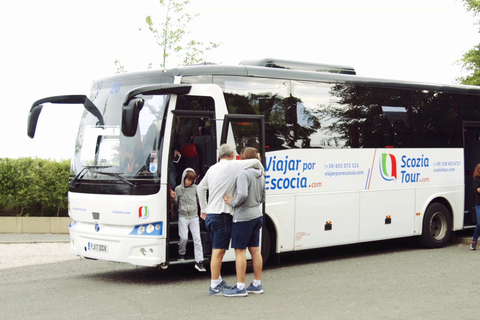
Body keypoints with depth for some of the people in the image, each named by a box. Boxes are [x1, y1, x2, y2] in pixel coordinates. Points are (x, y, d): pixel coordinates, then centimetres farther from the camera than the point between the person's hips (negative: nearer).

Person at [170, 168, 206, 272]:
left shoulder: (195, 188, 4)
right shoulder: (178, 189, 3)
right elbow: (177, 203, 10)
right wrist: (174, 198, -8)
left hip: (194, 217, 1)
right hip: (183, 217, -1)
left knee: (197, 238, -5)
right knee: (184, 237, -8)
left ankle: (199, 261, -5)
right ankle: (181, 253, 21)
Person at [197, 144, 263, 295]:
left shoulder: (212, 169, 15)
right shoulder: (232, 166, -9)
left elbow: (200, 188, 25)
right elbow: (255, 162, -8)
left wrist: (204, 209, 32)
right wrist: (261, 172, 13)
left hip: (210, 215, 8)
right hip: (222, 215, -8)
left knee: (217, 250, 17)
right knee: (218, 251, -5)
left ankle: (218, 280, 26)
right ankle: (214, 286, -2)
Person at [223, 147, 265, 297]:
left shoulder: (243, 174, -16)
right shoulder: (261, 175, 10)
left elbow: (242, 194, -28)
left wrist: (232, 202, -12)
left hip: (244, 217, -8)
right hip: (257, 216, 8)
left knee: (240, 251, -3)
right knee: (255, 250, 13)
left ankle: (240, 287, -1)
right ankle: (257, 284, 20)